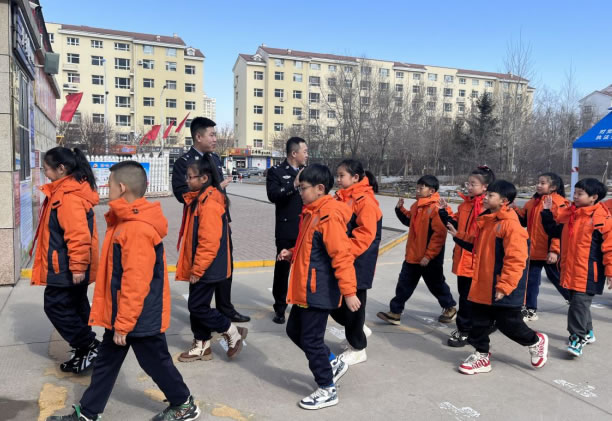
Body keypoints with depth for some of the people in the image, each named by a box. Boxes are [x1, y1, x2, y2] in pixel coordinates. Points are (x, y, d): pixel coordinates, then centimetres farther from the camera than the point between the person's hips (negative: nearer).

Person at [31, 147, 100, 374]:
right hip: (69, 266, 10)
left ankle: (90, 347, 6)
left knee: (56, 307, -1)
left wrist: (77, 265, -26)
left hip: (66, 268, -10)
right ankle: (84, 350, 27)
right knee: (75, 307, 17)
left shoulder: (68, 196, -22)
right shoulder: (66, 191, 12)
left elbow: (78, 234, -29)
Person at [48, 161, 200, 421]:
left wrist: (124, 323, -20)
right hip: (123, 315, 9)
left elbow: (136, 283, -27)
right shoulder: (128, 222, 7)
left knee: (155, 362, 9)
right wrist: (118, 319, 20)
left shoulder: (138, 229, -26)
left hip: (140, 318, -9)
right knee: (106, 362, 19)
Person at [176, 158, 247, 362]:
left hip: (207, 268, -10)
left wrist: (197, 269, -18)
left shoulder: (210, 204, -22)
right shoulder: (199, 199, 10)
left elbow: (209, 243, -25)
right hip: (200, 267, 10)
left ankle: (233, 333, 15)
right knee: (197, 306, 15)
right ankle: (202, 346, 29)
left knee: (198, 307, -1)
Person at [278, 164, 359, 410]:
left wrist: (348, 291, -27)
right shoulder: (311, 212, 11)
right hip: (304, 289, 10)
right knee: (294, 330, 20)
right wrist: (292, 254, 7)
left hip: (319, 291, -10)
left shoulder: (329, 216, -20)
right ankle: (332, 362, 37)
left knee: (311, 340, 1)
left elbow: (342, 255, -25)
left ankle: (328, 390, 20)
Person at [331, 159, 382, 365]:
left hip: (358, 263, -8)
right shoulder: (341, 198, 10)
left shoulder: (365, 201, -16)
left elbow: (365, 236, -21)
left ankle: (358, 349, 22)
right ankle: (359, 330, 37)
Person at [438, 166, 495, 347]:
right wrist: (444, 212, 7)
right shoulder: (465, 204, 9)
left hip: (478, 261, -7)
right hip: (462, 258, 7)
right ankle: (463, 328, 30)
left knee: (469, 298, 3)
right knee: (464, 295, 17)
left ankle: (465, 331, 15)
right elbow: (455, 225, 15)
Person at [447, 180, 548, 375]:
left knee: (508, 322, 8)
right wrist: (458, 235, 7)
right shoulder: (486, 220, 9)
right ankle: (481, 355, 27)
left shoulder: (510, 225, -19)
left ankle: (536, 342, 35)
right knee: (479, 322, 12)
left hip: (503, 289, -8)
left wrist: (504, 286, -23)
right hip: (483, 286, 8)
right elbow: (476, 244, 20)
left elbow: (516, 261, -22)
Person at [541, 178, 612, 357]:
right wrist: (547, 212, 11)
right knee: (576, 301, 18)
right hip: (569, 270, 8)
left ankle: (578, 339, -1)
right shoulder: (569, 214, 8)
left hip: (588, 273, -7)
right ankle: (587, 332, 36)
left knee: (580, 302, -9)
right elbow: (554, 231, 22)